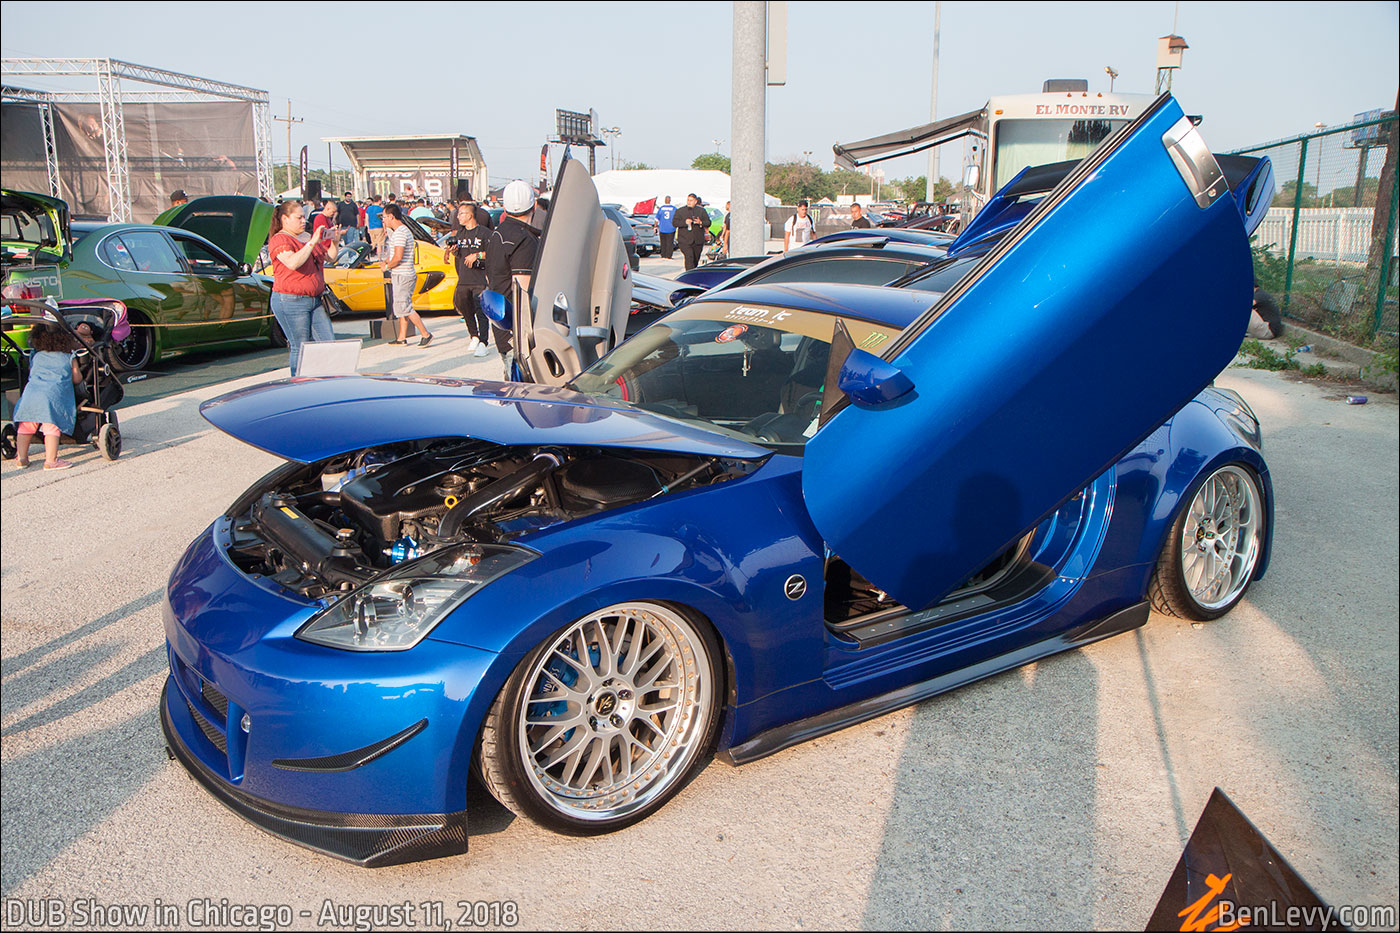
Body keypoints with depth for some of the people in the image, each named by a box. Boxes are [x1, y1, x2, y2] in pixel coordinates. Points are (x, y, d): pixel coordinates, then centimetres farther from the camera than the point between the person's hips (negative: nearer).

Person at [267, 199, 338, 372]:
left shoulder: (307, 237, 17)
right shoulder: (279, 239, -7)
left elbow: (330, 257, 24)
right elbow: (293, 262, -26)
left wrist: (334, 241, 5)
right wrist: (312, 242, -23)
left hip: (315, 300, 8)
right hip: (290, 301, -8)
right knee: (300, 349, -5)